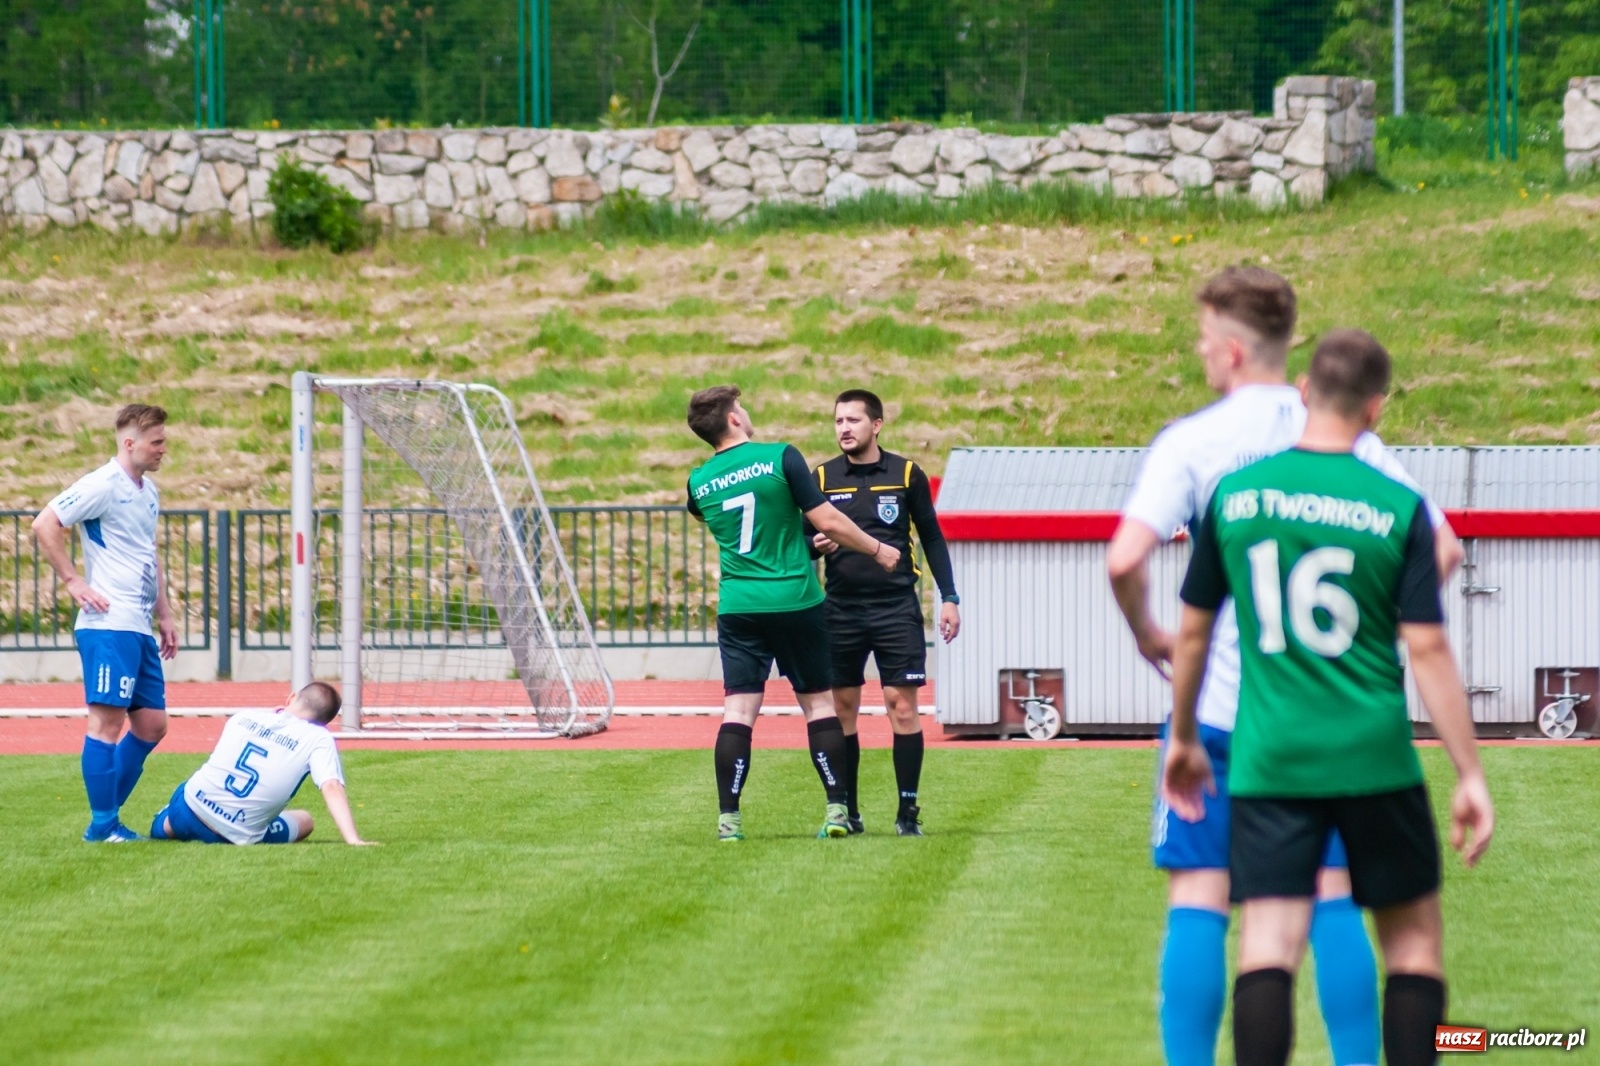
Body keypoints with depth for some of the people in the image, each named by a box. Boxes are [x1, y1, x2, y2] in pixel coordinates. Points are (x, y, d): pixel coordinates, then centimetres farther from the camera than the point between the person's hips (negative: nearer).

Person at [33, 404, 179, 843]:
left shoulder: (149, 492, 17)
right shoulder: (103, 486, -10)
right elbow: (45, 525, -15)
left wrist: (164, 615, 23)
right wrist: (74, 582, -15)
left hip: (139, 629, 9)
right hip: (108, 626, -9)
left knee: (152, 723, 10)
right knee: (108, 719, -8)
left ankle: (109, 816, 16)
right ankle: (102, 825, -4)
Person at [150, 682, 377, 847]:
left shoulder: (244, 717, 7)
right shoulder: (319, 739, -7)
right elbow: (332, 788, -20)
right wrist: (353, 840, -25)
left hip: (190, 808, 6)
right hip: (239, 838, -6)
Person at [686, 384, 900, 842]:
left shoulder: (699, 483, 4)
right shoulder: (781, 458, -8)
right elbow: (827, 521, -9)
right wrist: (877, 550, 6)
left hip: (737, 608, 2)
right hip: (795, 599, -2)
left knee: (738, 709, 2)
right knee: (819, 701, 8)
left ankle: (728, 817, -5)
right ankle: (837, 809, 5)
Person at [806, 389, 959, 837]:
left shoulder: (906, 474, 2)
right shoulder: (822, 477, 6)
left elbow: (932, 537, 7)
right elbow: (805, 536, 11)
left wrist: (949, 598, 2)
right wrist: (814, 545, -13)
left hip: (896, 607, -2)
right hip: (840, 610, 2)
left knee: (902, 705, -7)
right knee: (842, 708, 3)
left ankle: (908, 811, -2)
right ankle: (847, 813, 10)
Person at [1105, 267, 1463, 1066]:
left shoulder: (1191, 442, -6)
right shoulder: (1348, 442, 4)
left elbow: (1125, 558, -18)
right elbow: (1440, 549, 0)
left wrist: (1146, 633, 0)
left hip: (1217, 703, -3)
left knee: (1197, 902, 1)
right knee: (1333, 897, 8)